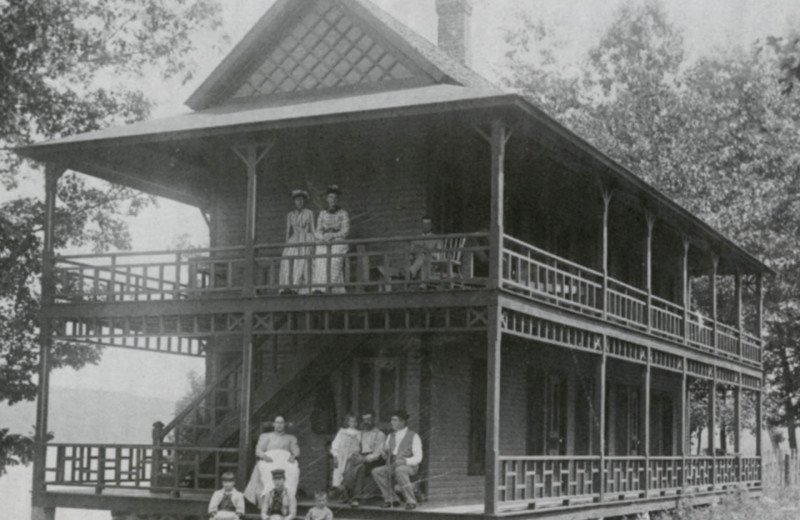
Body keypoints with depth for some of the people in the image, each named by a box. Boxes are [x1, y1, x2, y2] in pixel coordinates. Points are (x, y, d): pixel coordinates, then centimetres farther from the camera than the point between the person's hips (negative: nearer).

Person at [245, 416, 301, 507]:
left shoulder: (290, 438, 29)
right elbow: (258, 451, 14)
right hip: (269, 459, 0)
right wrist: (264, 456, -9)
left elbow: (296, 451, 15)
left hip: (286, 459, 0)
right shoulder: (266, 436, 27)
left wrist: (293, 456, -10)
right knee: (267, 471, -38)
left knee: (293, 470, -37)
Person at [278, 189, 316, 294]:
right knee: (288, 261, -19)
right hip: (293, 241, 3)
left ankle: (300, 290, -27)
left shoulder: (309, 213, 8)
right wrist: (287, 245, 7)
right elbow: (288, 231, 17)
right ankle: (287, 288, -28)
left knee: (302, 264, -20)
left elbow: (312, 230, 6)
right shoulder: (290, 215, 16)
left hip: (306, 241, -3)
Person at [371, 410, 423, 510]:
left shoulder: (414, 437, -1)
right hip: (391, 466, 6)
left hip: (408, 467, -6)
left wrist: (405, 461, -26)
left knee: (399, 471, -40)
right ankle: (391, 498, -15)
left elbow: (418, 457, -9)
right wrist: (385, 452, -7)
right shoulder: (390, 436, 17)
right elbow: (385, 457, 17)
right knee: (376, 472, -22)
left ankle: (411, 501, -31)